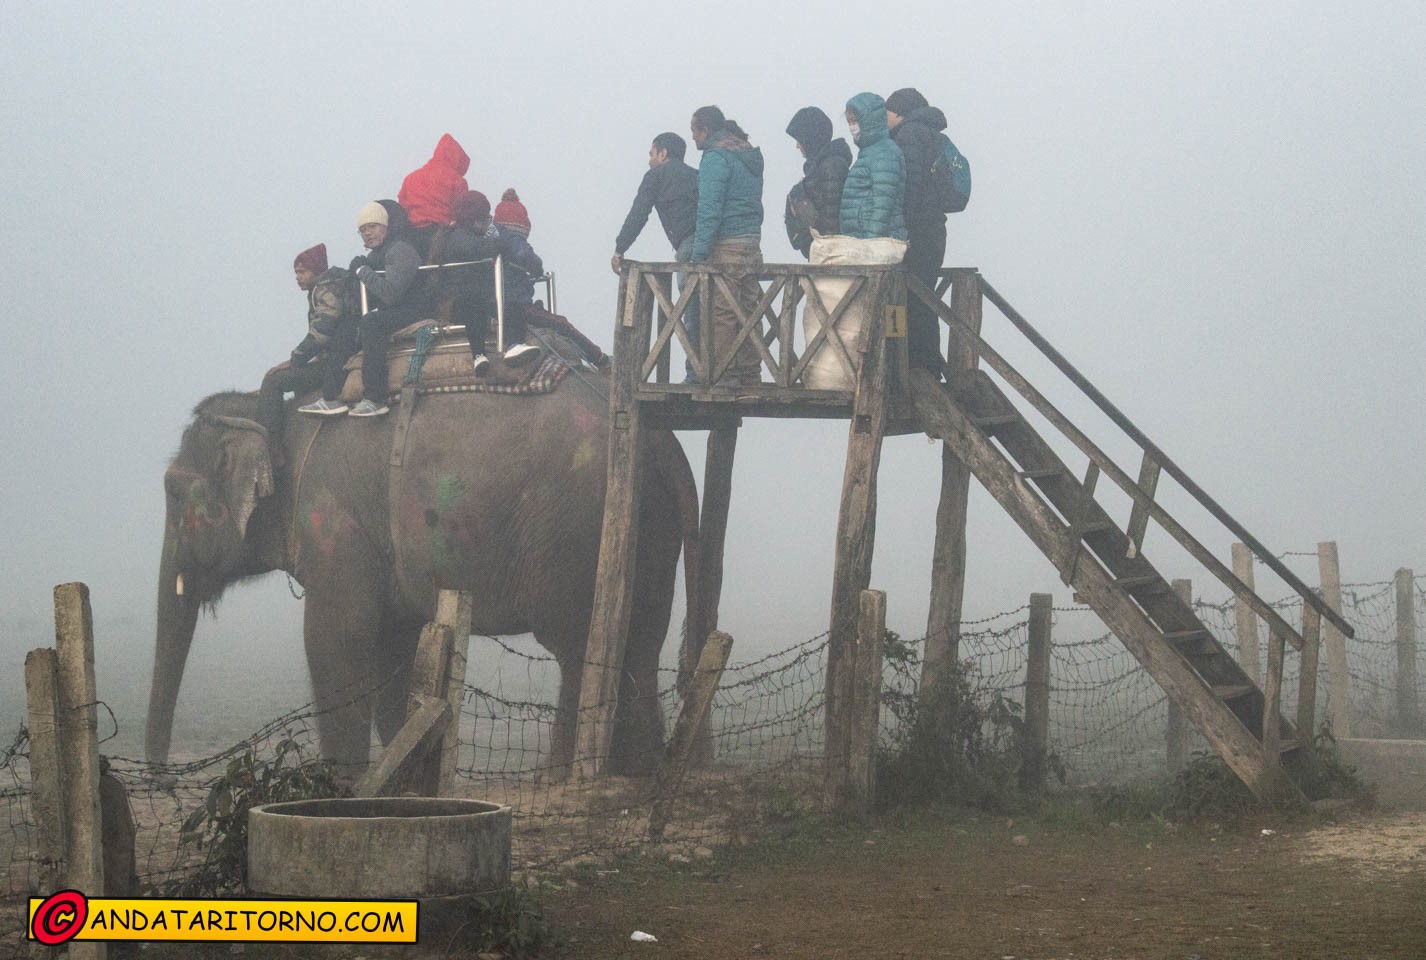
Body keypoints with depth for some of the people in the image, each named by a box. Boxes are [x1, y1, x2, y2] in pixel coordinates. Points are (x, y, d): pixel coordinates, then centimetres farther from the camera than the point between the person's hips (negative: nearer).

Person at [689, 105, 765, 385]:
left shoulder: (715, 158, -10)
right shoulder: (751, 156, 18)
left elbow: (709, 210, -16)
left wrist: (699, 255, -16)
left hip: (726, 247, -9)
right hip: (753, 245, 9)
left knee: (721, 316, -7)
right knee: (749, 313, 9)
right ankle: (750, 377, 12)